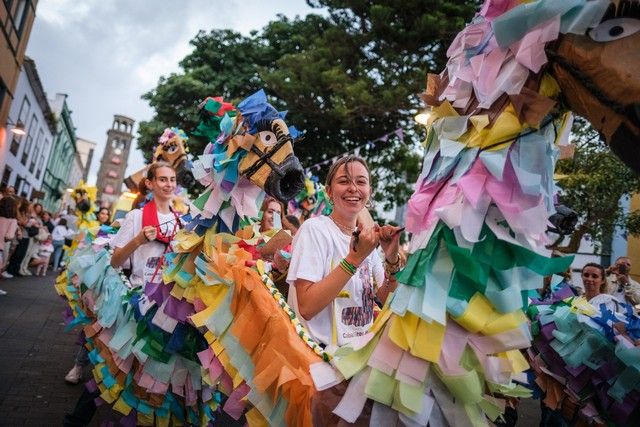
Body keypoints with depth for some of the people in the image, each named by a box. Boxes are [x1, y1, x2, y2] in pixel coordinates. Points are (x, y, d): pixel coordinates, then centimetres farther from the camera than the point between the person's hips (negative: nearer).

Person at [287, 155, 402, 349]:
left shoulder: (366, 237, 9)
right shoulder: (314, 229, -12)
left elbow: (385, 300, 5)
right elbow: (306, 308, -20)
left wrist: (392, 259, -11)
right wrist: (354, 258, -24)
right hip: (322, 352, -7)